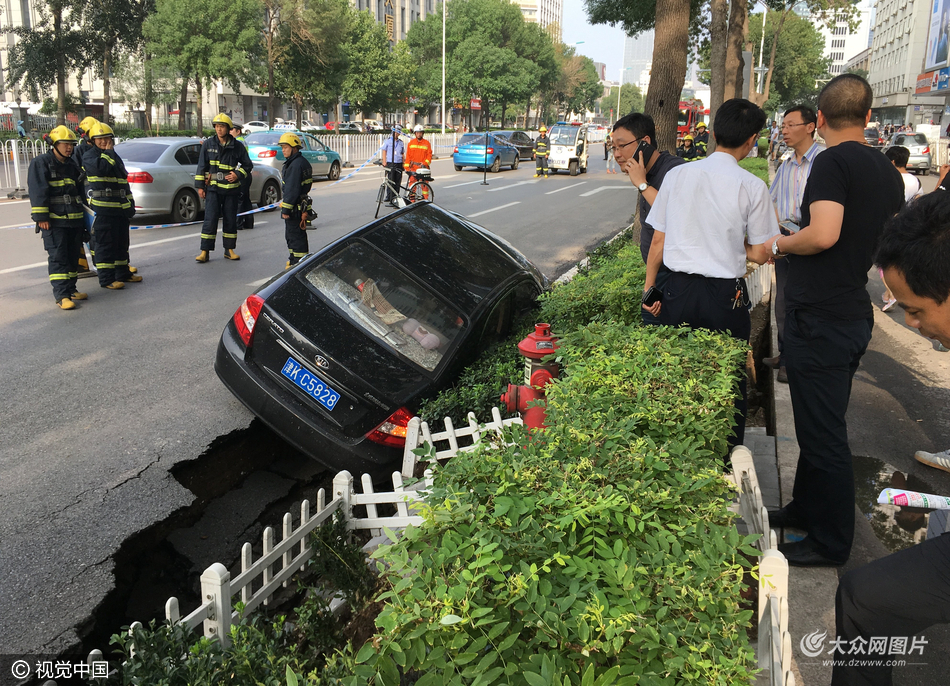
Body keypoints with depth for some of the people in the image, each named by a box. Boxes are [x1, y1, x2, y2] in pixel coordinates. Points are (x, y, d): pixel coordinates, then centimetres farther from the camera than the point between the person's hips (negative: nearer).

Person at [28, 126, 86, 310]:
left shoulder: (72, 164, 17)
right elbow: (37, 191, -12)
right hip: (53, 220, -7)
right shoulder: (41, 163, -5)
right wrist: (41, 217, -18)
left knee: (73, 256, 11)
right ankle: (62, 295, -11)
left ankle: (70, 289, 21)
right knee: (58, 257, -9)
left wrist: (83, 215, 23)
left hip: (75, 219, 7)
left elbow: (79, 190, 26)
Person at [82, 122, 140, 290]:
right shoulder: (89, 156, -4)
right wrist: (108, 152, -11)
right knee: (106, 244, -6)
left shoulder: (116, 157, 20)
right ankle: (106, 279, -2)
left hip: (121, 208, 8)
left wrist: (130, 203, 22)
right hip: (103, 208, -8)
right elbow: (101, 168, -27)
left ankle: (123, 273, 27)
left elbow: (124, 181, 26)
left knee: (122, 243, 16)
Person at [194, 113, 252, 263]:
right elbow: (202, 166, 5)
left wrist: (238, 174, -7)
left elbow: (248, 165, 10)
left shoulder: (237, 146, 2)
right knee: (210, 220, -7)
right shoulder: (208, 144, 2)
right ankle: (205, 252, -4)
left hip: (231, 189, 1)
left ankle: (229, 250, 19)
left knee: (231, 220, 8)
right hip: (213, 188, -1)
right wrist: (200, 186, 1)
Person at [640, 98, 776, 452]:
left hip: (678, 291, 3)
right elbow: (760, 255, -2)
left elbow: (658, 241, 4)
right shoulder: (752, 186, -7)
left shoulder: (677, 175, 1)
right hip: (726, 296, -2)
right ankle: (726, 459, 22)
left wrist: (649, 287, 13)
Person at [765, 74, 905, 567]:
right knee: (821, 423, 20)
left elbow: (823, 234, -27)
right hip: (857, 316, 9)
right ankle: (806, 509, 35)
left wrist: (780, 244, -10)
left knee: (823, 433, 0)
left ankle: (830, 544, 12)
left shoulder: (832, 161, -14)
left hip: (820, 318, -9)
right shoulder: (888, 171, 11)